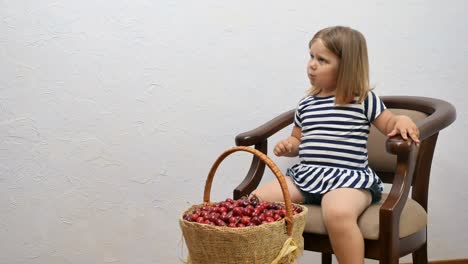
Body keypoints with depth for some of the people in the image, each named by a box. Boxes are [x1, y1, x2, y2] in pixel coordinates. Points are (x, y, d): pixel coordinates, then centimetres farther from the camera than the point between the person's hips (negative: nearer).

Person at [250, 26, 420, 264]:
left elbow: (390, 127, 8)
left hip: (349, 178, -6)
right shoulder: (306, 104, 18)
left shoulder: (364, 100, 3)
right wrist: (288, 146, 7)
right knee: (257, 199, -10)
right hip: (305, 175, 6)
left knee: (337, 213, -38)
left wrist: (403, 120, -14)